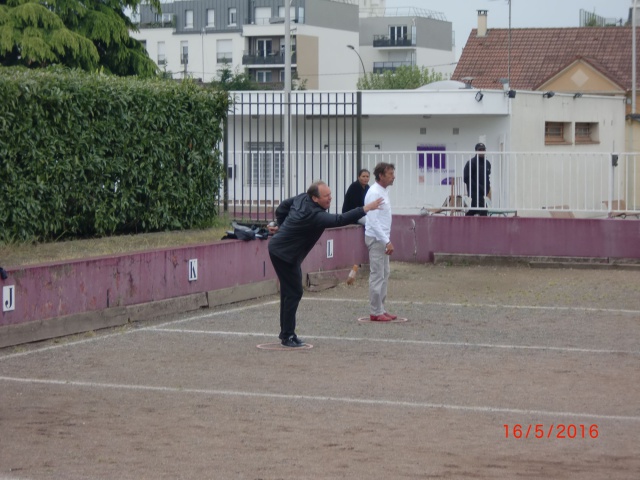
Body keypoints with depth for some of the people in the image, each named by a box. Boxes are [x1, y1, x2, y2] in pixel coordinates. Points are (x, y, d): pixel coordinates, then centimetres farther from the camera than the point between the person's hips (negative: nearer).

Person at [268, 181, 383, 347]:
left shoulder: (301, 198, -2)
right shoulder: (314, 215, -30)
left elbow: (281, 209, 12)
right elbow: (339, 220, -37)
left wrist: (281, 226, 26)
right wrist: (365, 209, -39)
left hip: (280, 249, 10)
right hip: (284, 254, -10)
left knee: (289, 293, 15)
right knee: (293, 293, -5)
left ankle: (286, 333, 22)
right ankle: (287, 336, 2)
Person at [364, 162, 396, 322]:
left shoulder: (384, 191, 11)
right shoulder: (374, 193, -18)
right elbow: (373, 221, -23)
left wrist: (387, 240, 17)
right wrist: (386, 241, -23)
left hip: (382, 238, 10)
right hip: (376, 238, -10)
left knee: (385, 274, 13)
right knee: (377, 276, -5)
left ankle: (380, 309, 20)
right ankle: (375, 312, 0)